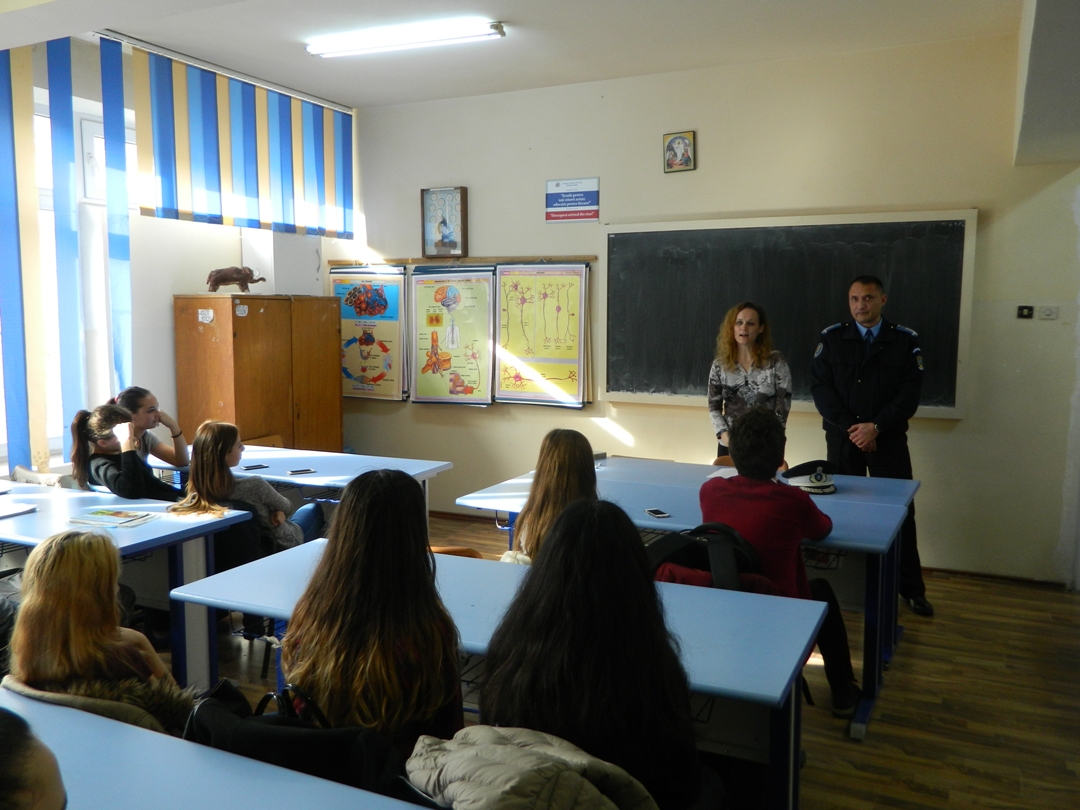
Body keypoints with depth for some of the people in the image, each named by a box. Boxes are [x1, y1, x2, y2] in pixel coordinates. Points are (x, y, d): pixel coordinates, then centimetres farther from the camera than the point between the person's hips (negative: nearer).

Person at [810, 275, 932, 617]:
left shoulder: (905, 340, 1)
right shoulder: (831, 338, 3)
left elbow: (910, 392, -4)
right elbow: (820, 387, -3)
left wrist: (876, 427, -15)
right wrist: (849, 428, -13)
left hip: (889, 441, 0)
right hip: (842, 439, 1)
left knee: (900, 512, 2)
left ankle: (911, 588, 14)